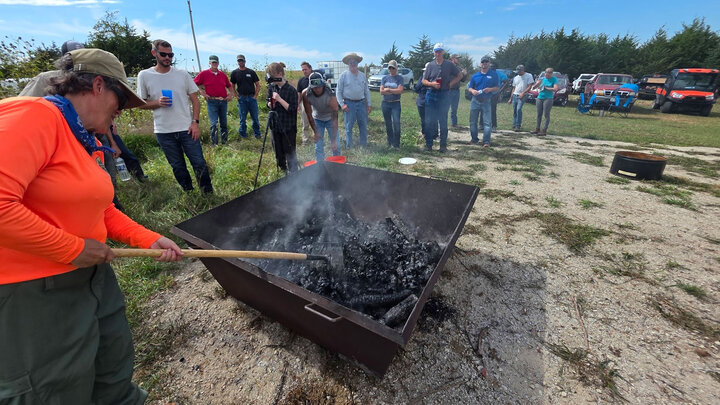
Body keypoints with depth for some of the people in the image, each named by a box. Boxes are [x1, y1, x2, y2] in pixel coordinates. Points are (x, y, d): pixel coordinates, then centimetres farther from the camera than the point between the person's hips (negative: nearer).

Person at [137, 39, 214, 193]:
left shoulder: (182, 74, 4)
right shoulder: (144, 75, 4)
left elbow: (195, 99, 4)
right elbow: (141, 104, 7)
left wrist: (195, 122, -7)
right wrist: (158, 103, -14)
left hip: (187, 129, -1)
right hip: (163, 132, 1)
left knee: (200, 164, -1)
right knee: (178, 168, 11)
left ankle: (209, 194, 14)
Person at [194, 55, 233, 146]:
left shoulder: (223, 74, 13)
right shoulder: (204, 73, 2)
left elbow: (229, 86, 25)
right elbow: (194, 84, 5)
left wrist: (230, 94, 10)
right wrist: (202, 93, -4)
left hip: (223, 101, 4)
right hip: (212, 101, -4)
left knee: (224, 123, 9)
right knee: (214, 123, -9)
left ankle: (224, 142, 21)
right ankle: (214, 144, -4)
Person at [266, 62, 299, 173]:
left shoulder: (291, 90, -13)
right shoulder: (271, 87, 4)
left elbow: (292, 108, -16)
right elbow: (268, 103, 15)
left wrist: (279, 99, -23)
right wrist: (270, 104, -8)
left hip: (288, 127, -6)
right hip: (275, 125, 6)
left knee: (290, 152, 1)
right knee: (278, 152, 14)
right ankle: (283, 171, 32)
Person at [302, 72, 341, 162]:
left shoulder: (330, 96, -33)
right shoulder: (306, 94, -26)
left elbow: (335, 119, -33)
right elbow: (309, 115, -16)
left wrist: (334, 140, -36)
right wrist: (315, 132, -14)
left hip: (330, 119, -2)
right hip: (317, 119, 2)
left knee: (336, 146, -4)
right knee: (318, 147, -1)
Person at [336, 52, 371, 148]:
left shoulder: (362, 75, 12)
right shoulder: (343, 75, 1)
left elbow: (367, 91, 15)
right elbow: (338, 92, 0)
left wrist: (369, 104, 9)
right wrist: (342, 104, -10)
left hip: (361, 103, 4)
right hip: (349, 104, -4)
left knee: (363, 126, 6)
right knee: (349, 127, 1)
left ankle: (363, 146, 18)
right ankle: (349, 147, 10)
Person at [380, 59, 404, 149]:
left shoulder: (399, 78, 2)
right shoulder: (384, 78, 9)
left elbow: (400, 91, -11)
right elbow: (381, 91, -3)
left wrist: (388, 89, -9)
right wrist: (394, 91, -8)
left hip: (395, 104, -3)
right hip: (385, 103, 3)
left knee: (396, 123, -13)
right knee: (388, 124, 9)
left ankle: (396, 145, -6)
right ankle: (390, 143, 22)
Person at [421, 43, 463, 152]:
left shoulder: (449, 64, 5)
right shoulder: (430, 65, 7)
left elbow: (460, 75, 14)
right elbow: (423, 80, 9)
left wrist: (451, 83, 0)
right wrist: (432, 84, -10)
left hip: (444, 95, -1)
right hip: (431, 94, 1)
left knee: (443, 121, 1)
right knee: (429, 121, 0)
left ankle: (443, 145, 7)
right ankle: (428, 144, 8)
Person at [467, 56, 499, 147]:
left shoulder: (493, 74, 5)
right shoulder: (475, 75, 9)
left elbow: (497, 87, 6)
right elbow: (470, 87, 12)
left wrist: (490, 89, -15)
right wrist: (473, 91, -11)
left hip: (486, 101, -2)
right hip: (475, 101, 2)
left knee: (487, 122, -8)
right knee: (473, 121, 8)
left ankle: (486, 141, -7)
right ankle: (474, 139, 22)